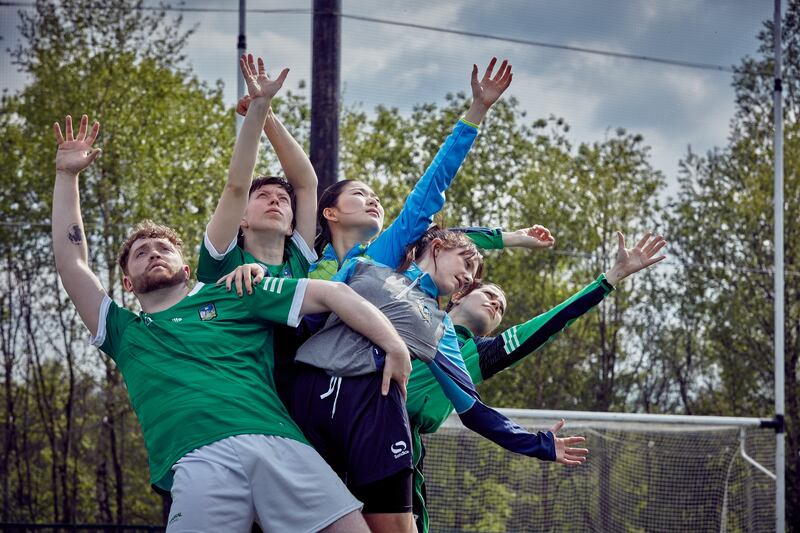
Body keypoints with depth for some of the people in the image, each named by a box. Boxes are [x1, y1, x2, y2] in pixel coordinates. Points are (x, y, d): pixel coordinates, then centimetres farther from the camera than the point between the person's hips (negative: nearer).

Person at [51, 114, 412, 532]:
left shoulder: (230, 295, 25)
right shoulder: (124, 332, 30)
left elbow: (329, 294, 19)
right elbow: (70, 259, 27)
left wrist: (395, 348, 6)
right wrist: (67, 174, 26)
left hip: (279, 445, 0)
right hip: (199, 461, 0)